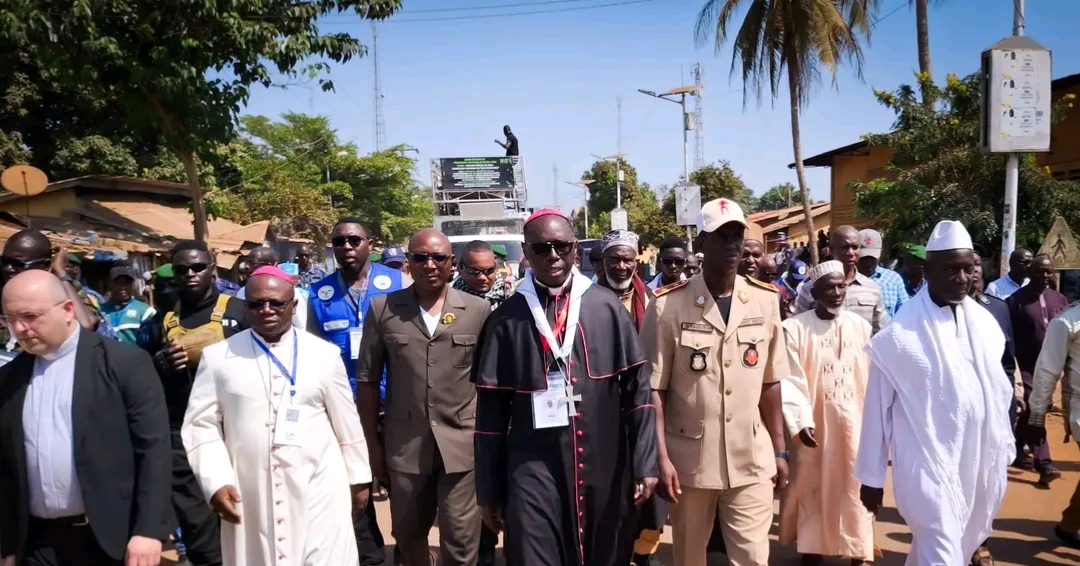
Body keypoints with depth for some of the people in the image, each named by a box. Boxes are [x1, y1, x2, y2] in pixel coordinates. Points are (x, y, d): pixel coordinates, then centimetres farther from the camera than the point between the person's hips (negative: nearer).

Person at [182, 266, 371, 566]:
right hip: (248, 497, 0)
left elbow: (347, 423, 8)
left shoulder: (324, 354, 4)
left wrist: (358, 478, 12)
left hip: (319, 491, 0)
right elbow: (201, 423, 2)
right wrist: (215, 482, -9)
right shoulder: (217, 356, 3)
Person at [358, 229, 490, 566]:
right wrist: (372, 443, 3)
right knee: (408, 536, 19)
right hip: (405, 444, 1)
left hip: (462, 443, -1)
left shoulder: (478, 311, -2)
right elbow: (367, 380, 3)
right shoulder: (382, 309, -1)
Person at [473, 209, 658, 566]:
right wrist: (489, 490, 4)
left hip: (606, 471, 2)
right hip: (534, 474, -1)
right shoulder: (507, 319, 0)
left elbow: (637, 388, 3)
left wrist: (645, 463, -2)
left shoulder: (607, 308, 2)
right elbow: (491, 410, 3)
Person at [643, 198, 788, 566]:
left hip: (752, 460, 2)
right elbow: (654, 389, -8)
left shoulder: (765, 301, 0)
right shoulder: (668, 306, -10)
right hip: (690, 460, -1)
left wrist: (779, 449, 7)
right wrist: (660, 457, -12)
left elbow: (770, 383, 6)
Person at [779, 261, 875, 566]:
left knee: (855, 486, 10)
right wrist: (801, 422, -18)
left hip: (854, 421, 2)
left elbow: (871, 377, 5)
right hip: (814, 422, -2)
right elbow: (791, 381, -11)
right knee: (813, 486, 11)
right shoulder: (794, 328, -9)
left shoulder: (861, 326, 2)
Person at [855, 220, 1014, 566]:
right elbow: (877, 408, -9)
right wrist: (872, 477, -5)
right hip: (928, 462, -5)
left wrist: (1002, 452, 14)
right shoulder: (901, 334, -13)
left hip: (978, 463, 5)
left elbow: (999, 392, 12)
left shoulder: (985, 324, 2)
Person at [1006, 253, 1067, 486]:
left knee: (1029, 412, 14)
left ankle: (1017, 451, 30)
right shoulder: (1016, 300, -7)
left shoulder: (1060, 300, 9)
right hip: (1025, 365, -5)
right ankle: (1044, 464, -8)